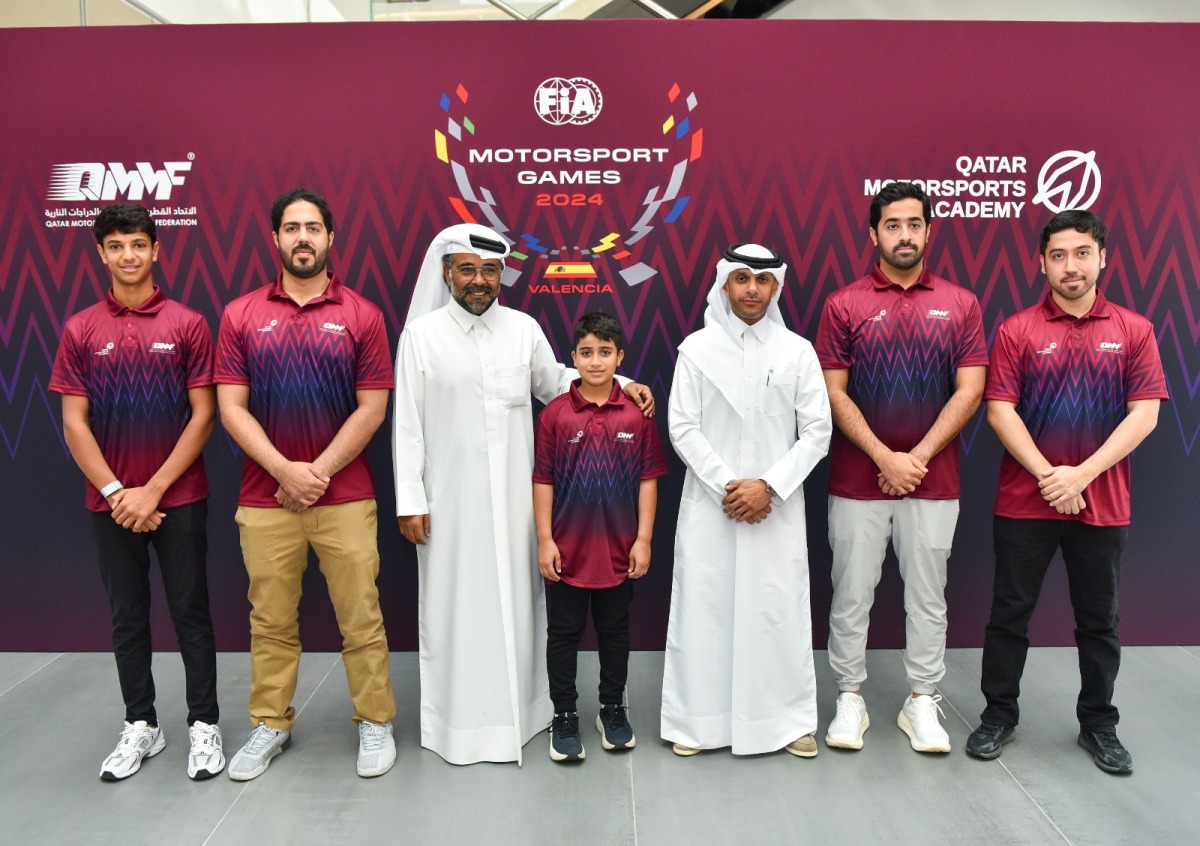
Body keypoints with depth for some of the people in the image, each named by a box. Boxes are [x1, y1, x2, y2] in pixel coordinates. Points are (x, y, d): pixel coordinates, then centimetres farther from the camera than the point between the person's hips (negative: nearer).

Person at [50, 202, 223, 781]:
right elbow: (73, 422, 2)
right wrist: (116, 492, -9)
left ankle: (204, 724, 17)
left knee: (190, 613, 5)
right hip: (111, 504, 2)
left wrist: (154, 490, -11)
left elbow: (203, 415, -6)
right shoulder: (80, 331, 4)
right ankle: (141, 726, 25)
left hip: (178, 499, -2)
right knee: (127, 617, 12)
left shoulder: (187, 324, -2)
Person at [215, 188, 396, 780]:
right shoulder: (241, 315, 5)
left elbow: (372, 408, -3)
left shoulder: (361, 315, 1)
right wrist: (285, 470, -12)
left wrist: (319, 472, -10)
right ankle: (270, 726, 29)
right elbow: (231, 407, 0)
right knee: (270, 620, 13)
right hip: (264, 498, 2)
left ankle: (375, 722, 21)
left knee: (360, 616, 5)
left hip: (346, 497, -1)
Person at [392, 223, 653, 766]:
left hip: (514, 496, 3)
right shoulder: (421, 333, -3)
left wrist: (622, 384, 8)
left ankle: (516, 709, 28)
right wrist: (410, 500, -6)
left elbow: (556, 383, 19)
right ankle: (458, 718, 20)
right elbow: (407, 423, -3)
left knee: (514, 598, 11)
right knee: (455, 603, 4)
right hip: (451, 497, -2)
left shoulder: (524, 328, 4)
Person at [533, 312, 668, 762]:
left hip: (619, 549, 1)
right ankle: (564, 716, 25)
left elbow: (648, 479, -1)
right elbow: (543, 480, -3)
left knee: (615, 631, 16)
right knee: (563, 633, 10)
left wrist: (643, 539, -3)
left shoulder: (637, 414, -4)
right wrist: (545, 540, -6)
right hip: (567, 548, -1)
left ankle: (612, 709, 33)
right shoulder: (554, 414, -5)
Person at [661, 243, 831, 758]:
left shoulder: (798, 351, 3)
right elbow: (682, 428, -2)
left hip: (777, 504, 1)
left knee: (781, 609, 4)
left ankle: (790, 719, 21)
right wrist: (727, 485, -10)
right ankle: (697, 720, 18)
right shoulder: (697, 348, 1)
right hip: (709, 503, 0)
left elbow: (817, 430, 0)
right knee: (704, 606, 4)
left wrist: (768, 486, -10)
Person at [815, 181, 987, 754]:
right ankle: (850, 698, 21)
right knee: (851, 594, 7)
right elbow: (833, 393, -5)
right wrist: (885, 458, -13)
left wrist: (918, 457, -11)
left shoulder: (960, 304, 5)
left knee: (928, 595, 10)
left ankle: (922, 701, 25)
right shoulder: (844, 305, 0)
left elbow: (969, 391, -1)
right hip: (856, 481, -1)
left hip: (933, 480, 1)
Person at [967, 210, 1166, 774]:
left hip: (1103, 504, 1)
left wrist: (1082, 474, -14)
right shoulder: (1017, 331, -2)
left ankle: (1098, 723, 30)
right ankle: (999, 714, 23)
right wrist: (1047, 475, -16)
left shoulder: (1133, 330, 2)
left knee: (1099, 620, 13)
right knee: (1010, 612, 8)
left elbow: (1145, 412, -4)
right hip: (1024, 501, -1)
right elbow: (1000, 410, -7)